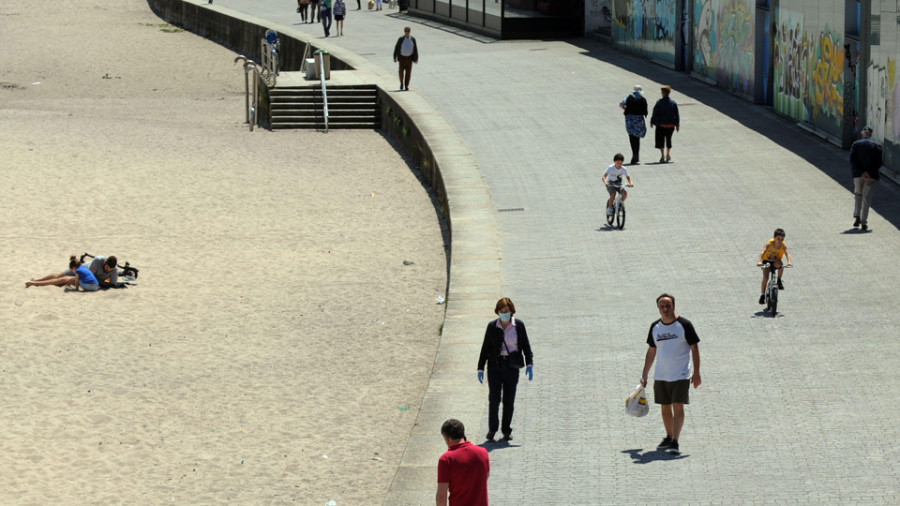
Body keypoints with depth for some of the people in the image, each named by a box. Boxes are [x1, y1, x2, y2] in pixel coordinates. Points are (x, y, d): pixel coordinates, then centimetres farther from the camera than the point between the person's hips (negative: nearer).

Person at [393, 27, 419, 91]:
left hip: (409, 58, 1)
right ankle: (401, 83, 24)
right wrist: (395, 57, -4)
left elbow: (415, 49, 1)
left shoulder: (413, 39, -2)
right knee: (401, 72, -1)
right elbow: (396, 48, -2)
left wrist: (416, 59, -3)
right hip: (402, 58, -1)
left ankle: (406, 86, 8)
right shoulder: (401, 39, -7)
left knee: (408, 72, 0)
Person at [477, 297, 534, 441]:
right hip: (495, 365, 0)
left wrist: (529, 364, -7)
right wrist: (480, 368, 4)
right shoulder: (492, 326, 2)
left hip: (511, 366, 0)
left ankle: (506, 430, 13)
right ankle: (492, 429, 7)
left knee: (509, 400, 2)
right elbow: (485, 348, 7)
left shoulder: (519, 325, 1)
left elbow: (526, 346, 5)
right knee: (494, 398, -7)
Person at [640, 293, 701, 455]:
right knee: (665, 408, 11)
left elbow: (694, 348, -5)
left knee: (678, 407, -11)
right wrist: (644, 374, 16)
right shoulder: (655, 327, 7)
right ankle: (669, 438, 26)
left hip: (680, 375, -5)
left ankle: (675, 443, -15)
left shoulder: (684, 325, -8)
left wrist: (696, 373, -10)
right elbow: (651, 351, 16)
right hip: (660, 376, 5)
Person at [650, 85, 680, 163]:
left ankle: (662, 155, -15)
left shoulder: (659, 102, -9)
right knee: (668, 139, 19)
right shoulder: (673, 103, 1)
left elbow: (655, 113, -8)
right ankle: (668, 155, 29)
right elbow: (677, 115, 4)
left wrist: (652, 122, 3)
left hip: (661, 124, -4)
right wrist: (677, 125, 10)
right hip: (671, 124, 4)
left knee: (660, 139, 0)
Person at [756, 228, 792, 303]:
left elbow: (787, 254, -35)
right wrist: (759, 261, -56)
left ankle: (779, 280, -11)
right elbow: (762, 252, -38)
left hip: (775, 261, 1)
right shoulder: (769, 244, -27)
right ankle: (762, 295, -4)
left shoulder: (783, 246, -22)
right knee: (765, 277, -17)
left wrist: (789, 262, -56)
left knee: (779, 264, -34)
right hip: (766, 261, -1)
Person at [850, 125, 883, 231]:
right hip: (872, 176, 0)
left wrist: (861, 173, -12)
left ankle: (857, 217, 2)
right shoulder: (876, 146, 4)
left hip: (858, 175, 0)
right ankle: (864, 223, 1)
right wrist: (870, 173, -5)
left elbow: (852, 161, -7)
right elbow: (879, 162, -4)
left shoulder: (855, 144, 4)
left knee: (858, 194, 19)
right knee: (867, 198, 4)